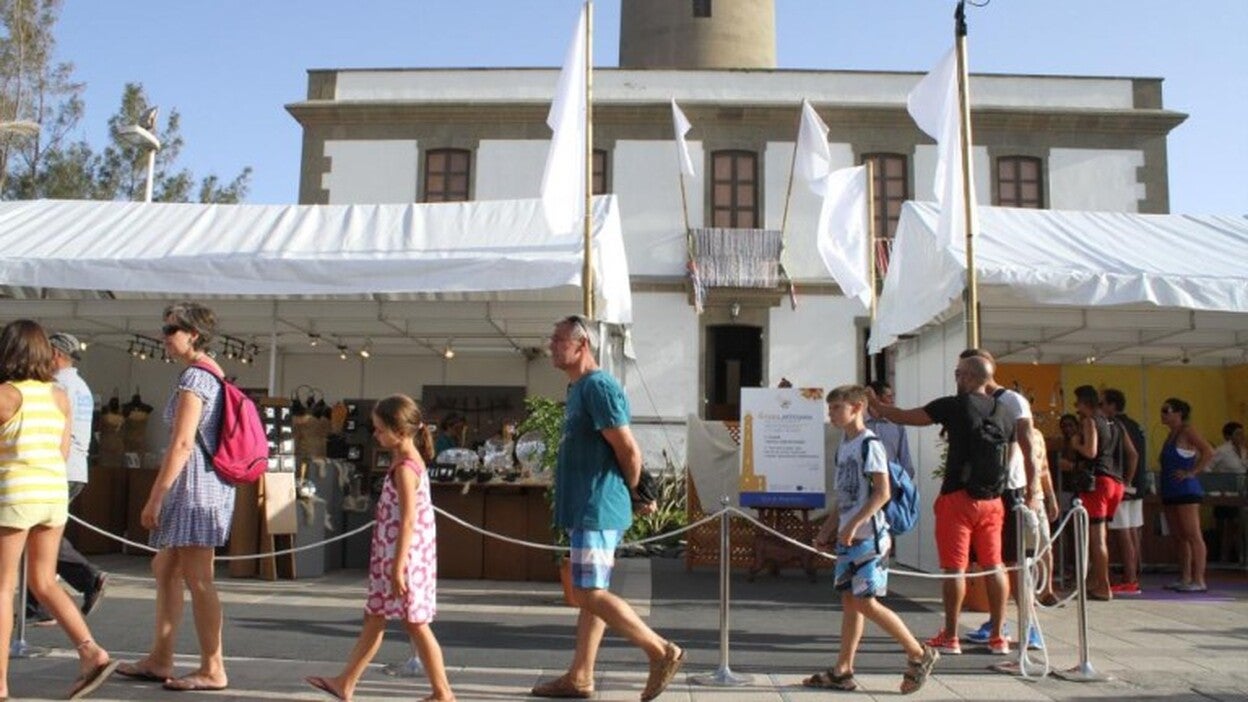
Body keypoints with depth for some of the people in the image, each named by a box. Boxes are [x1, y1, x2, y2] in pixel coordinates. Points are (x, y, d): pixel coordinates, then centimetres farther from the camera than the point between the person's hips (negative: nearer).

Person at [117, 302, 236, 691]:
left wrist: (155, 497, -18)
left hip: (195, 484, -11)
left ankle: (213, 670, 0)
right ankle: (159, 659, 24)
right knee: (165, 569, 17)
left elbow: (182, 443, -20)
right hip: (201, 484, 11)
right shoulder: (213, 374, 16)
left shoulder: (193, 377, -14)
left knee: (197, 579, -6)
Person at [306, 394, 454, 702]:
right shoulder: (409, 461, 11)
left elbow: (408, 521, -23)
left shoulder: (404, 468, -18)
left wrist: (398, 567, -23)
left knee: (415, 624, 0)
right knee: (373, 620, 15)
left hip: (405, 558, -10)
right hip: (393, 556, 10)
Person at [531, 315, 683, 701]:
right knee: (590, 594, 13)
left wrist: (634, 495, -5)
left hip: (597, 509, -10)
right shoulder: (578, 389, 17)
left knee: (590, 594, -9)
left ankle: (662, 651, -2)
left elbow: (628, 449, -19)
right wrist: (633, 495, 16)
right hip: (586, 508, 10)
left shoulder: (598, 387, -15)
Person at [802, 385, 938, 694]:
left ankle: (920, 654, 8)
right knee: (849, 601, 8)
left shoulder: (870, 444, -11)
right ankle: (842, 671, 12)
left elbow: (882, 493, -17)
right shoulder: (843, 446, 14)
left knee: (866, 602, -7)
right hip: (847, 538, 8)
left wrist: (854, 524, -23)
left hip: (868, 537, -8)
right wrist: (827, 530, 17)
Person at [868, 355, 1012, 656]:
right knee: (993, 566, 10)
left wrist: (875, 404, 10)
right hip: (992, 499, 5)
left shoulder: (956, 405, -8)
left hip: (958, 495, -5)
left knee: (954, 567, 0)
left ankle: (950, 637, 7)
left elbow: (903, 417, -4)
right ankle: (998, 637, 15)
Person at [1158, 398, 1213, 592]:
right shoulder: (1170, 435, 17)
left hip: (1186, 491, -9)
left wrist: (1192, 472, -18)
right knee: (1179, 538, 11)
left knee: (1193, 536, -7)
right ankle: (1184, 579, 16)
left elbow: (1209, 453, -19)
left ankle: (1198, 581, -6)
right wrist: (1161, 488, 15)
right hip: (1170, 492, 9)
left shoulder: (1187, 432, -8)